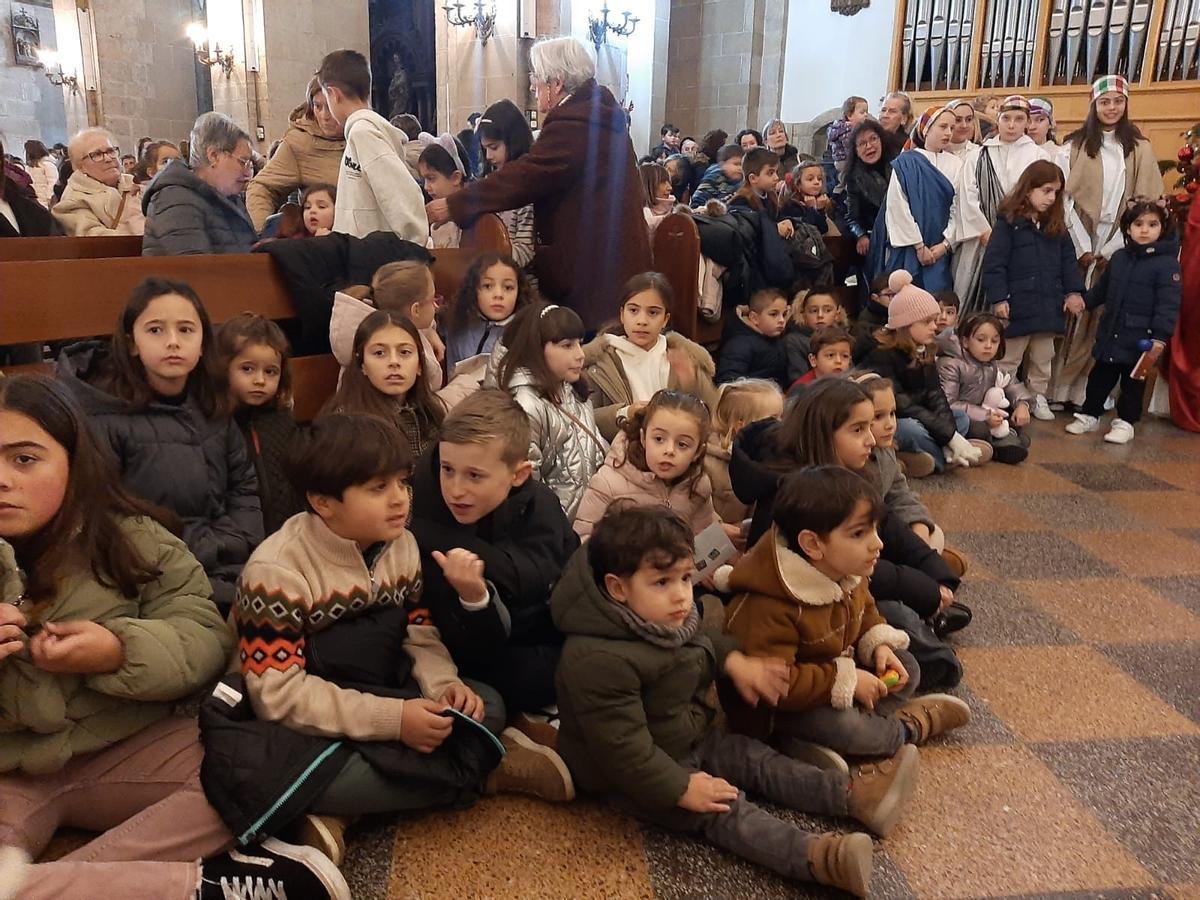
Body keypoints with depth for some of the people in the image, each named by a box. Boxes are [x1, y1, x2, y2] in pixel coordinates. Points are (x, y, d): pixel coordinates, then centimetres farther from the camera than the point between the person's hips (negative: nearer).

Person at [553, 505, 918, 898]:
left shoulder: (669, 618, -6)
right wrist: (681, 790, -27)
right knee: (723, 808, -22)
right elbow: (621, 744, -33)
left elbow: (702, 643, 16)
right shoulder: (600, 661, -37)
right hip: (640, 774, -9)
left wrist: (735, 662, -3)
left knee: (756, 758, 4)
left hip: (691, 740, 9)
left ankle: (854, 795, 4)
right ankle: (815, 856, -36)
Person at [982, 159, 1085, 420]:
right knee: (1008, 358, 5)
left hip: (1048, 306, 6)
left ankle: (1037, 397, 29)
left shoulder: (1056, 226, 9)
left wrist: (1074, 291, 5)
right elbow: (994, 263, -13)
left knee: (1042, 358, 17)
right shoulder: (1008, 222, -9)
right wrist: (998, 298, -18)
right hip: (1017, 306, -6)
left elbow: (1068, 259, 15)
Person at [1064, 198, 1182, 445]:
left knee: (1134, 383, 7)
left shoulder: (1167, 263, -11)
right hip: (1110, 334, 5)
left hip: (1140, 339, -5)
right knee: (1099, 378, 13)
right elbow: (1102, 288, 22)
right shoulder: (1119, 258, 7)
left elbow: (1169, 305, -16)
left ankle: (1125, 422, 18)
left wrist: (1160, 338, -21)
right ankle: (1089, 415, 26)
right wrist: (1085, 301, 8)